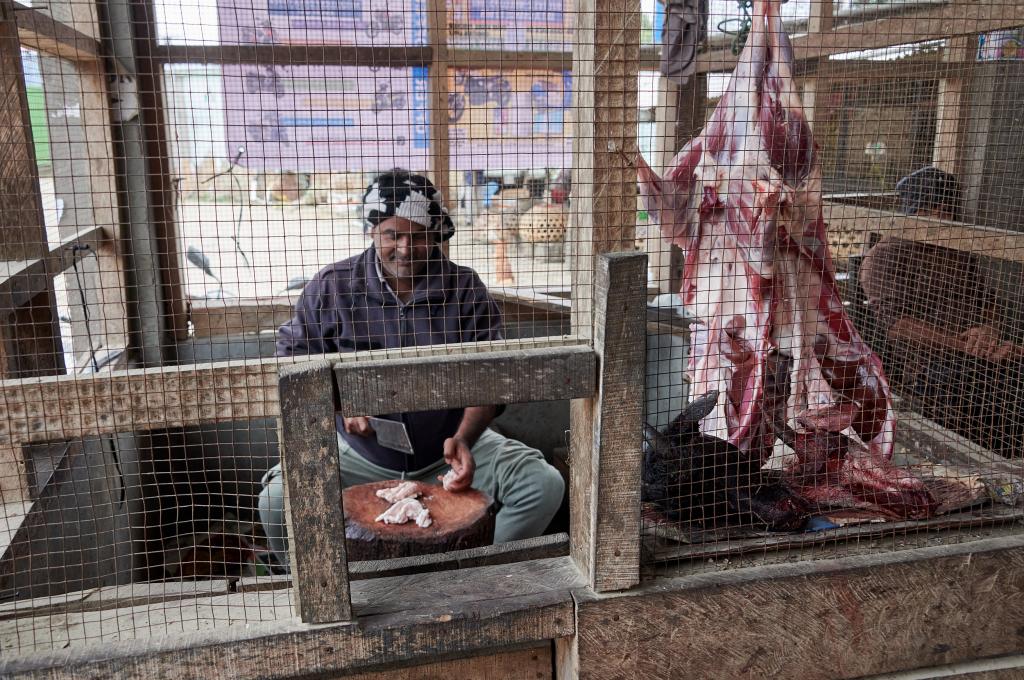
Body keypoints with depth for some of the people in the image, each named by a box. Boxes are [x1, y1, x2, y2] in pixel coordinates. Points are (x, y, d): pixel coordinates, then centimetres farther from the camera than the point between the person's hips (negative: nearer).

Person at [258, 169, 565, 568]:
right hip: (360, 455, 0)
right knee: (277, 499, -24)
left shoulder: (465, 289, -3)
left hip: (449, 446, 1)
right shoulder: (333, 286, -3)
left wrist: (463, 438, -24)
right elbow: (294, 356, 4)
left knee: (545, 486, -15)